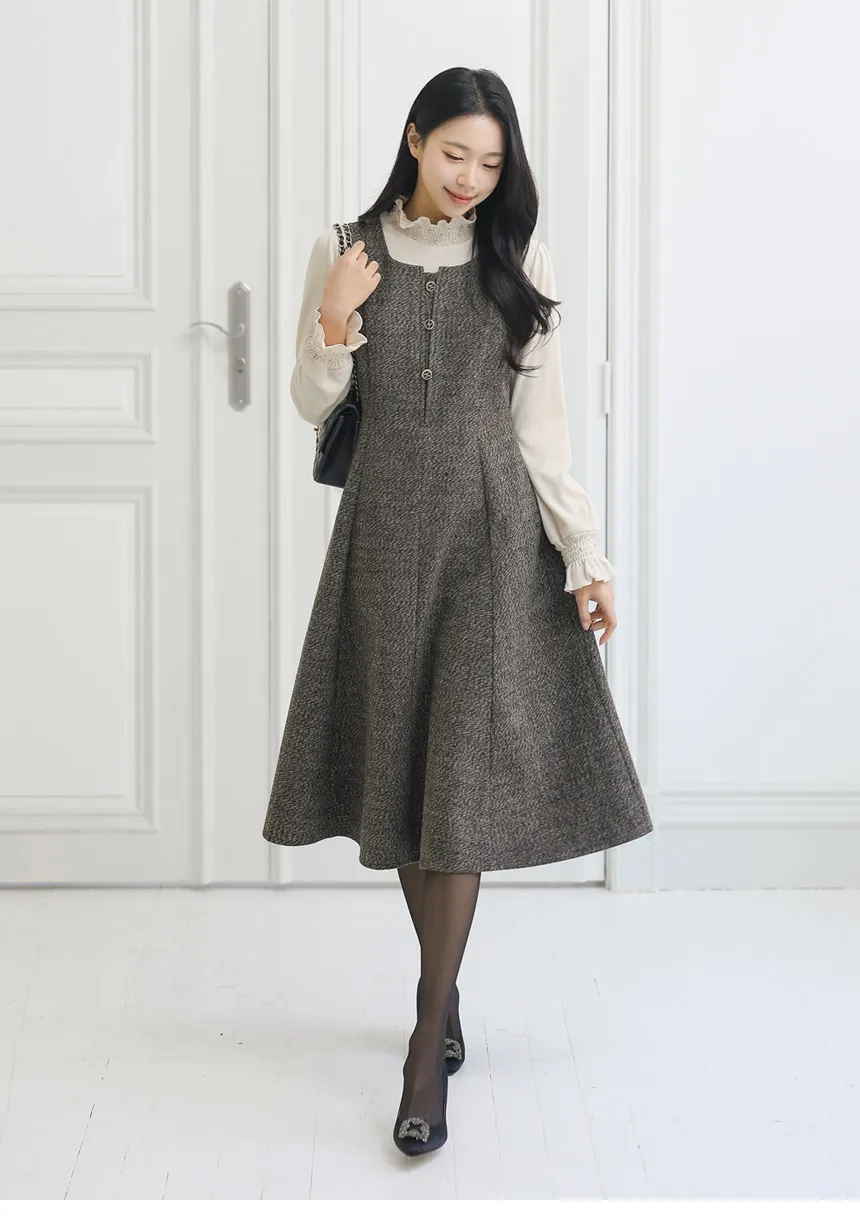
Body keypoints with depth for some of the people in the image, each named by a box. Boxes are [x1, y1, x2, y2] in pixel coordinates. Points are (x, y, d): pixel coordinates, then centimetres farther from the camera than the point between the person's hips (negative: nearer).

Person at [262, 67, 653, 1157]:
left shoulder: (519, 262, 4)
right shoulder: (345, 251, 4)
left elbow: (542, 422, 4)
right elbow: (313, 405, 7)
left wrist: (586, 555, -2)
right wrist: (336, 323, -12)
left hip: (493, 532, -1)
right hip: (386, 527, 1)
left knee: (464, 775, -9)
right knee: (400, 766, 6)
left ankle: (426, 1051, -6)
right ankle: (445, 992, 25)